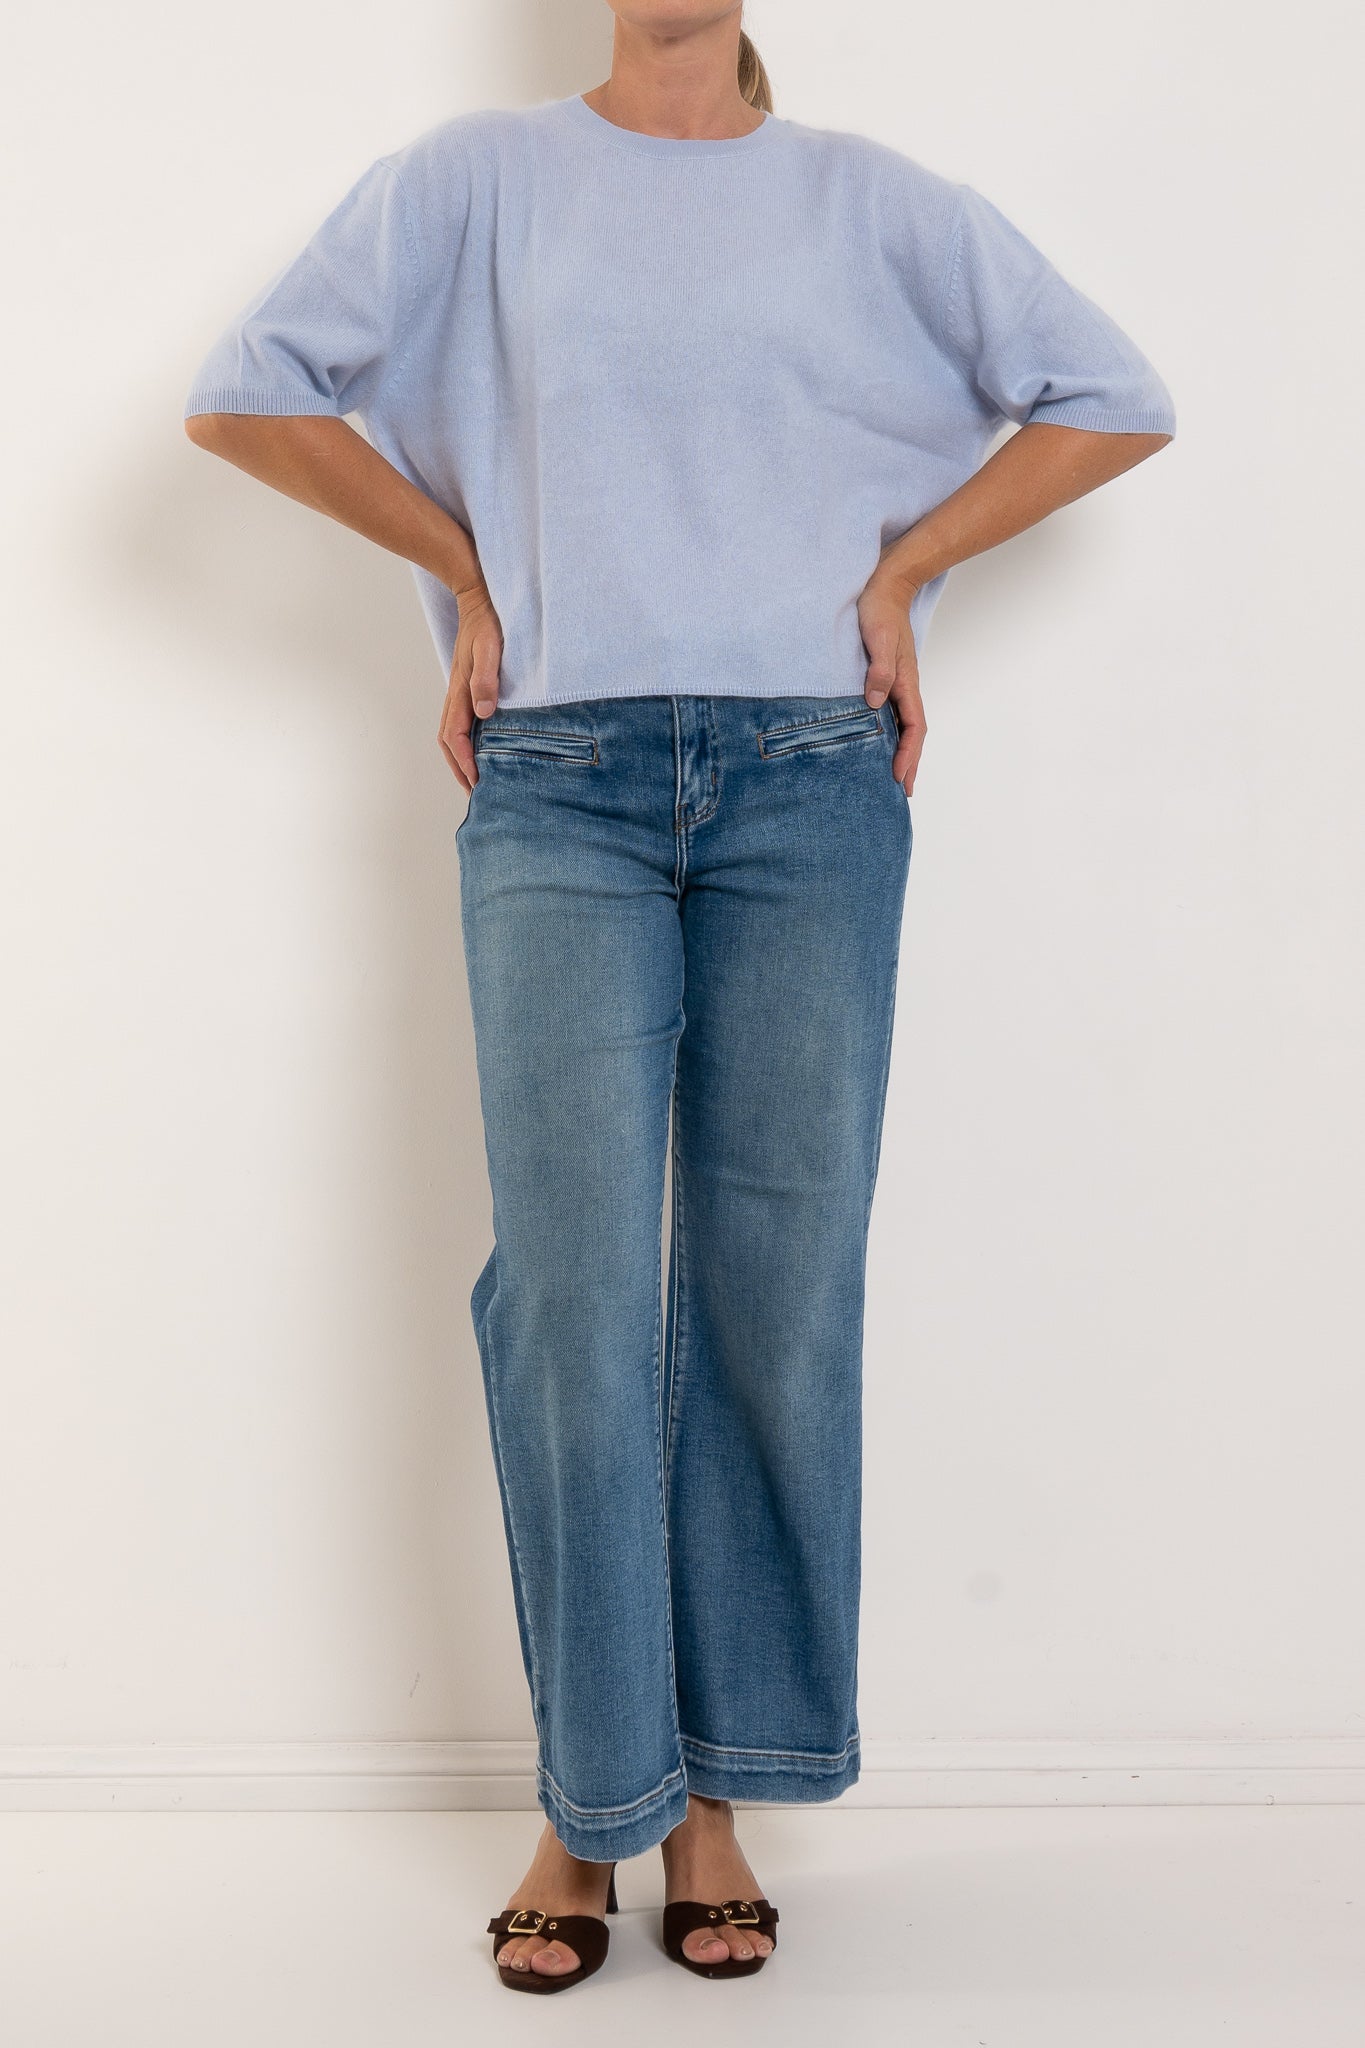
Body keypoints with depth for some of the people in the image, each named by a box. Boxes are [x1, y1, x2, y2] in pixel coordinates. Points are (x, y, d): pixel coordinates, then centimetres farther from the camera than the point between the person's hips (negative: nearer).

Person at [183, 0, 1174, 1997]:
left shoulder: (870, 200, 13)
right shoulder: (479, 178, 11)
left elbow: (1113, 399, 16)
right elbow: (245, 391, 10)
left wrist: (899, 568, 7)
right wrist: (470, 571, 6)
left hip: (808, 783, 1)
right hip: (560, 784, 0)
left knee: (780, 1295, 0)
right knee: (575, 1292, -5)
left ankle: (715, 1797, 13)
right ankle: (586, 1806, 8)